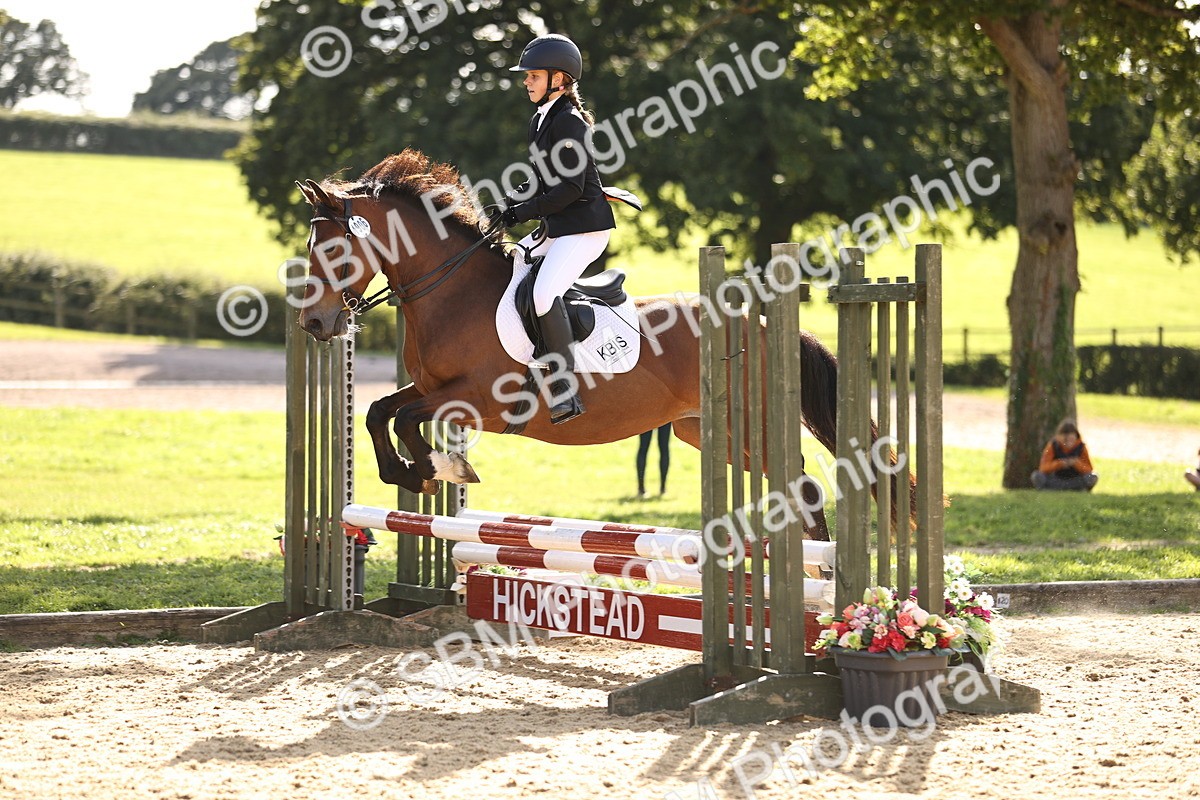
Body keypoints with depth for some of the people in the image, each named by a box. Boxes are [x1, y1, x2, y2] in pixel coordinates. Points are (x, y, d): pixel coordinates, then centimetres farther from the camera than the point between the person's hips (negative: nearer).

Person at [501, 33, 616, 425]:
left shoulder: (568, 122, -15)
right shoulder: (540, 121, 15)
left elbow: (571, 187, -20)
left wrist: (526, 211, -16)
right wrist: (518, 198, 4)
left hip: (584, 225, -11)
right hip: (557, 228, 11)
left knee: (544, 293, -25)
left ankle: (566, 392, -26)